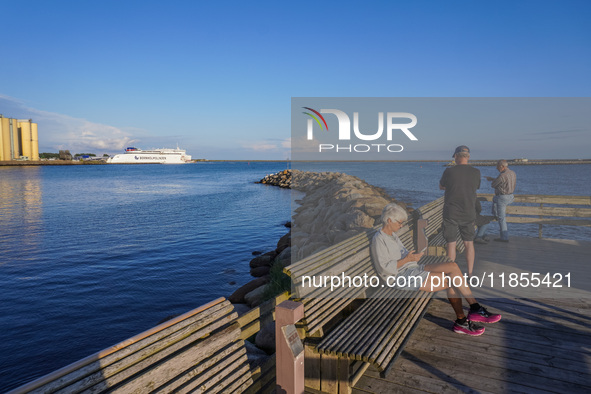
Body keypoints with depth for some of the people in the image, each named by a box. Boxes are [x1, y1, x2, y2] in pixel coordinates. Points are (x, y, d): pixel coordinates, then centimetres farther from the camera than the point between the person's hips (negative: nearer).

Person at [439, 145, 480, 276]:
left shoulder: (449, 171, -13)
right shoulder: (476, 173, -3)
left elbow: (441, 186, 4)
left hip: (451, 214, -3)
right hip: (469, 214, 3)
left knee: (451, 244, 5)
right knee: (469, 243, 14)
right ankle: (470, 274, 18)